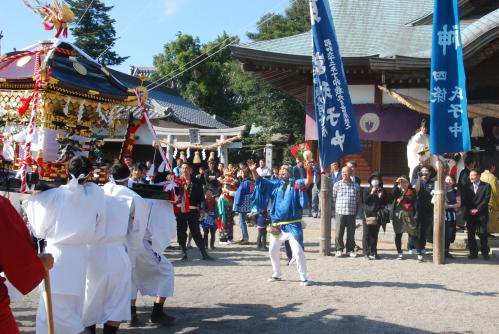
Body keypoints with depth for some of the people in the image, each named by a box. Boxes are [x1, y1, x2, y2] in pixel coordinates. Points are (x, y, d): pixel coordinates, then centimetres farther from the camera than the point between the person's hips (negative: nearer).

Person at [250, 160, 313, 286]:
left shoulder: (296, 184, -2)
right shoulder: (275, 185, 9)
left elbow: (308, 182, -20)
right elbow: (259, 181, 7)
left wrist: (309, 171, -39)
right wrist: (253, 170, -10)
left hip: (292, 225, -5)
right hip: (277, 225, 5)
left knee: (298, 252, -10)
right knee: (272, 251, 14)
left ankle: (304, 278, 1)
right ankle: (276, 274, 33)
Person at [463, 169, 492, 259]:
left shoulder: (486, 186, 1)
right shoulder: (468, 187, 12)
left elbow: (486, 200, -6)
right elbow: (465, 201, 7)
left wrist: (477, 209, -11)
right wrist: (470, 210, -8)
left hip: (481, 214, -3)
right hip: (470, 215, 3)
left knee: (483, 234, -2)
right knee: (471, 235, 3)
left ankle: (485, 253, 8)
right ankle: (473, 253, 10)